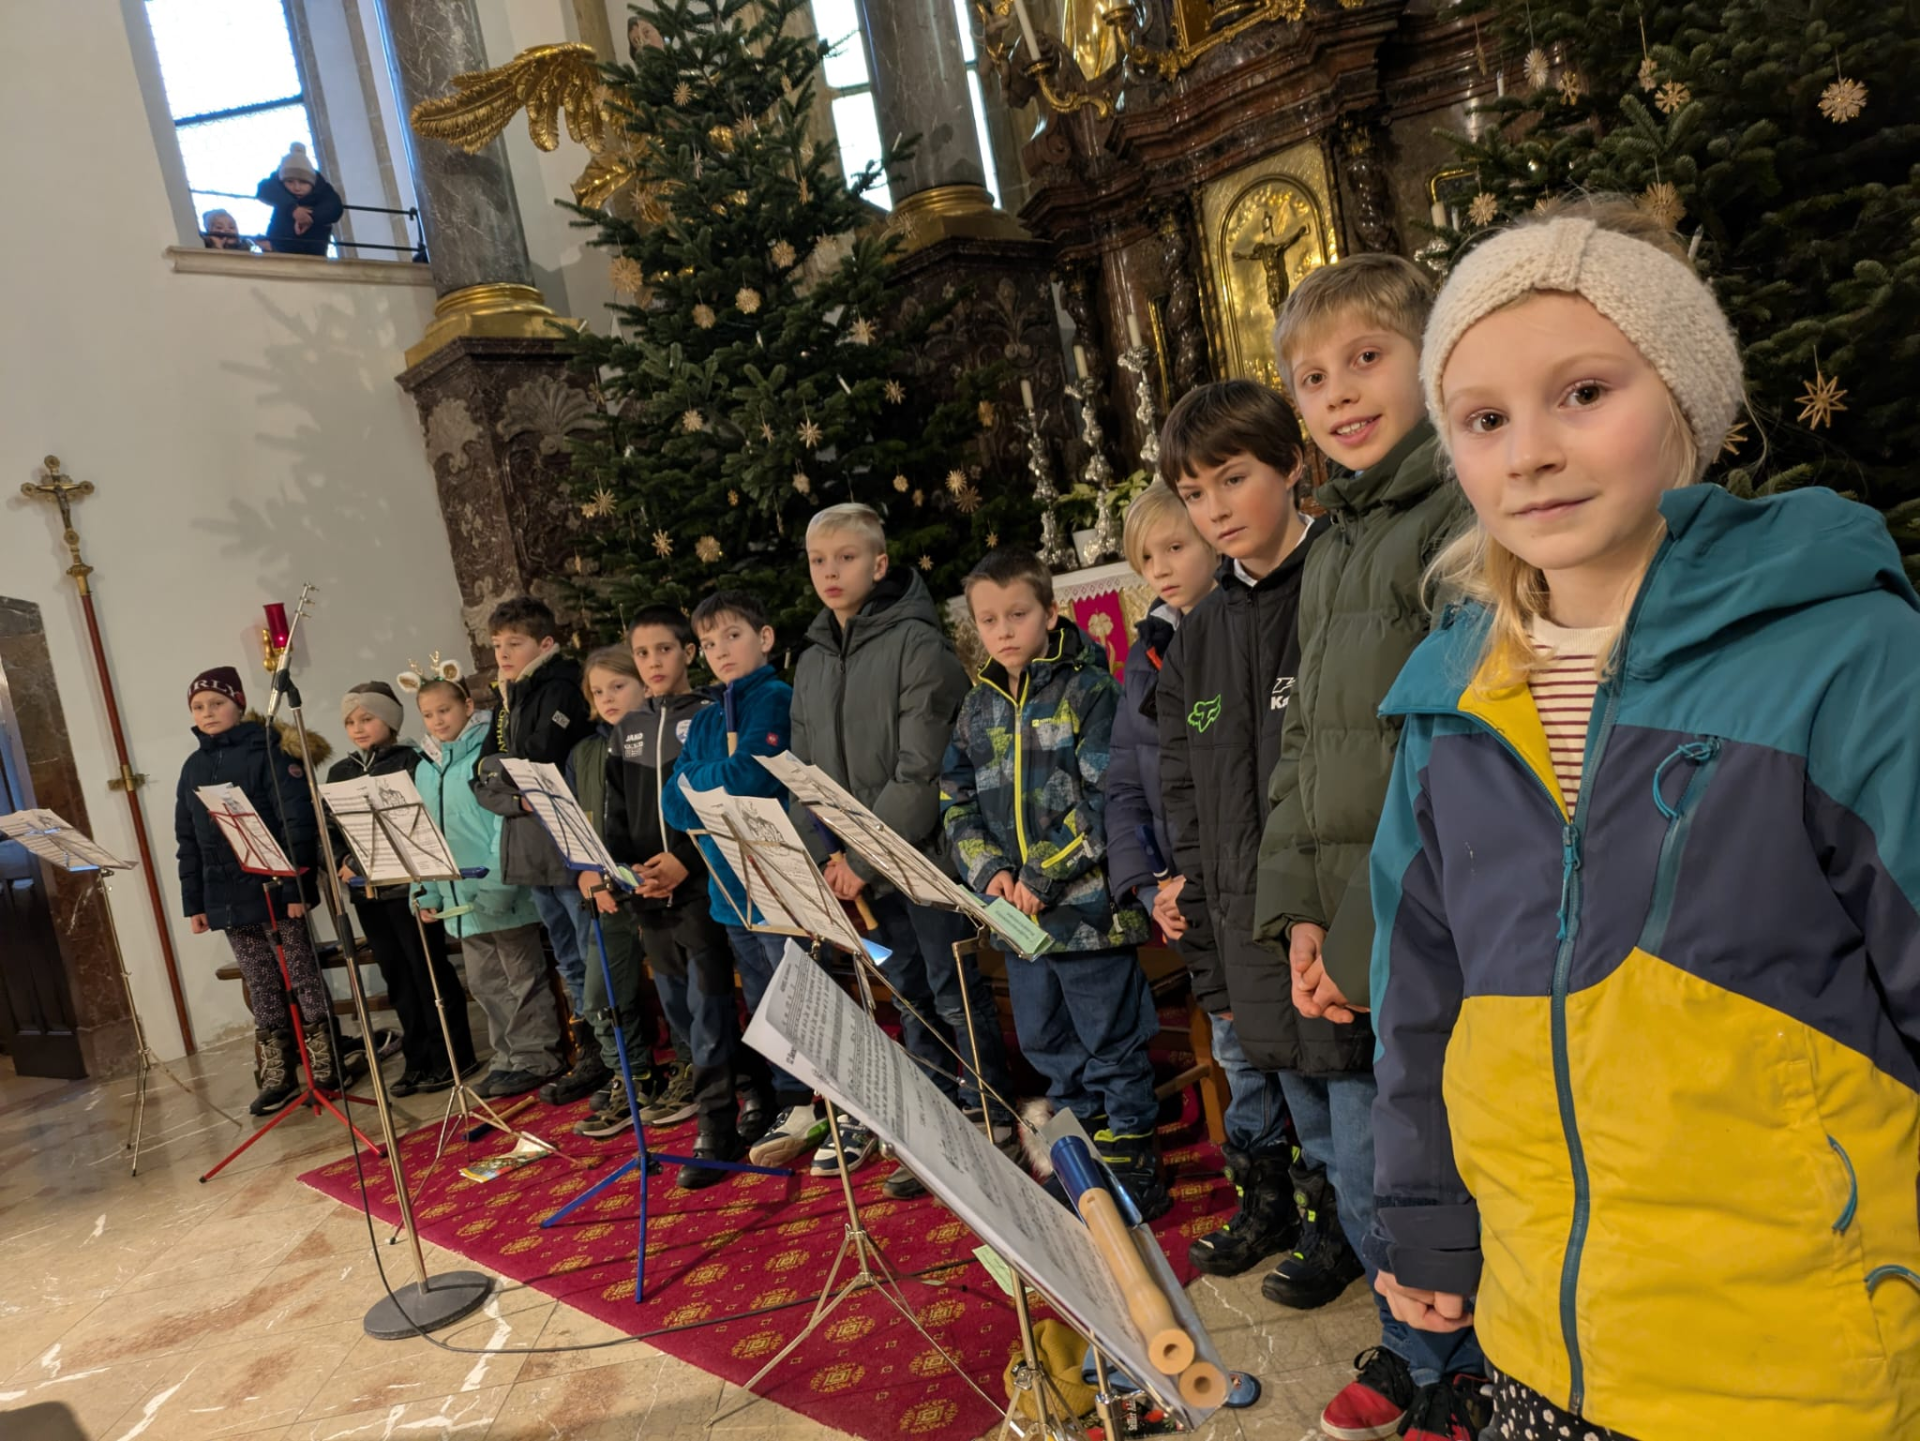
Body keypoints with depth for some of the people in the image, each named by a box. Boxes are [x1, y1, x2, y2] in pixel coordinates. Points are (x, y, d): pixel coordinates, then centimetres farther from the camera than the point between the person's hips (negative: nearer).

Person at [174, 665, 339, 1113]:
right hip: (227, 899, 6)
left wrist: (297, 885, -18)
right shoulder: (193, 768, 12)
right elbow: (188, 843, 15)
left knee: (304, 978, 3)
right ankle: (277, 1075, 19)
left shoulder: (266, 752, -6)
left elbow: (298, 822, -12)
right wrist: (194, 903, 10)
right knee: (261, 989, 11)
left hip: (275, 889, -6)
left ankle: (326, 1065, 13)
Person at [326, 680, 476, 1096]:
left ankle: (450, 1056, 9)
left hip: (407, 883, -6)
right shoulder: (339, 773, 13)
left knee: (429, 970, -1)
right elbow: (330, 828, 12)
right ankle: (417, 1058, 21)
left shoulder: (410, 761, -5)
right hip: (365, 891, 6)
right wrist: (344, 864, -7)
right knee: (397, 975, 12)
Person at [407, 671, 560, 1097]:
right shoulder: (426, 769, 12)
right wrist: (425, 890, 9)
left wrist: (497, 882, -23)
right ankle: (508, 1059, 25)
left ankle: (537, 1057, 13)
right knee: (485, 982, 15)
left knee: (523, 978, 3)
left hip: (503, 894, -8)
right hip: (459, 895, 8)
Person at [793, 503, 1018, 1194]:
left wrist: (866, 858, -17)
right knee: (911, 995, 14)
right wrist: (828, 854, -4)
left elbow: (920, 771, -17)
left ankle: (990, 1122, 16)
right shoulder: (812, 663, 12)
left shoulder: (917, 645, -10)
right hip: (859, 864, 6)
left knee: (954, 990, 1)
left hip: (924, 852, -6)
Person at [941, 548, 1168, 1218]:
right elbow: (956, 804, 9)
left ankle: (1133, 1168, 21)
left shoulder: (1088, 690, -8)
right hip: (1015, 913, 7)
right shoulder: (977, 708, 10)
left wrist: (1044, 875, -17)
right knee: (1049, 1045, 18)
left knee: (1111, 1044, 5)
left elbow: (1105, 798, -15)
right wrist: (991, 870, -7)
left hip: (1089, 904, -6)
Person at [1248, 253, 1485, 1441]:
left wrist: (1366, 939, -17)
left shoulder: (1464, 514, -11)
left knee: (1390, 1160, 3)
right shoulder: (1330, 552, 15)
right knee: (1353, 1151, 17)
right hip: (1342, 940, 7)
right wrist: (1297, 908, 2)